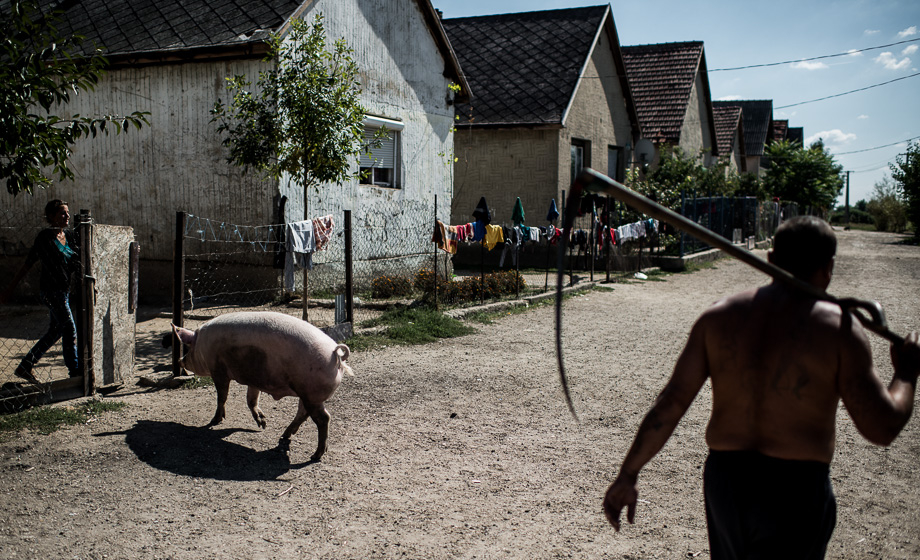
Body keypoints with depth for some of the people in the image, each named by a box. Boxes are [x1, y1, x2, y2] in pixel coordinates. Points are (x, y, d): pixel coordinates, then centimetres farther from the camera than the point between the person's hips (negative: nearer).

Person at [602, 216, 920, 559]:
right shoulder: (838, 327, -10)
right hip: (796, 492, -4)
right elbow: (882, 429, -8)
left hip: (722, 479, 4)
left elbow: (670, 404, -3)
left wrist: (628, 476, 3)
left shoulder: (718, 316, 0)